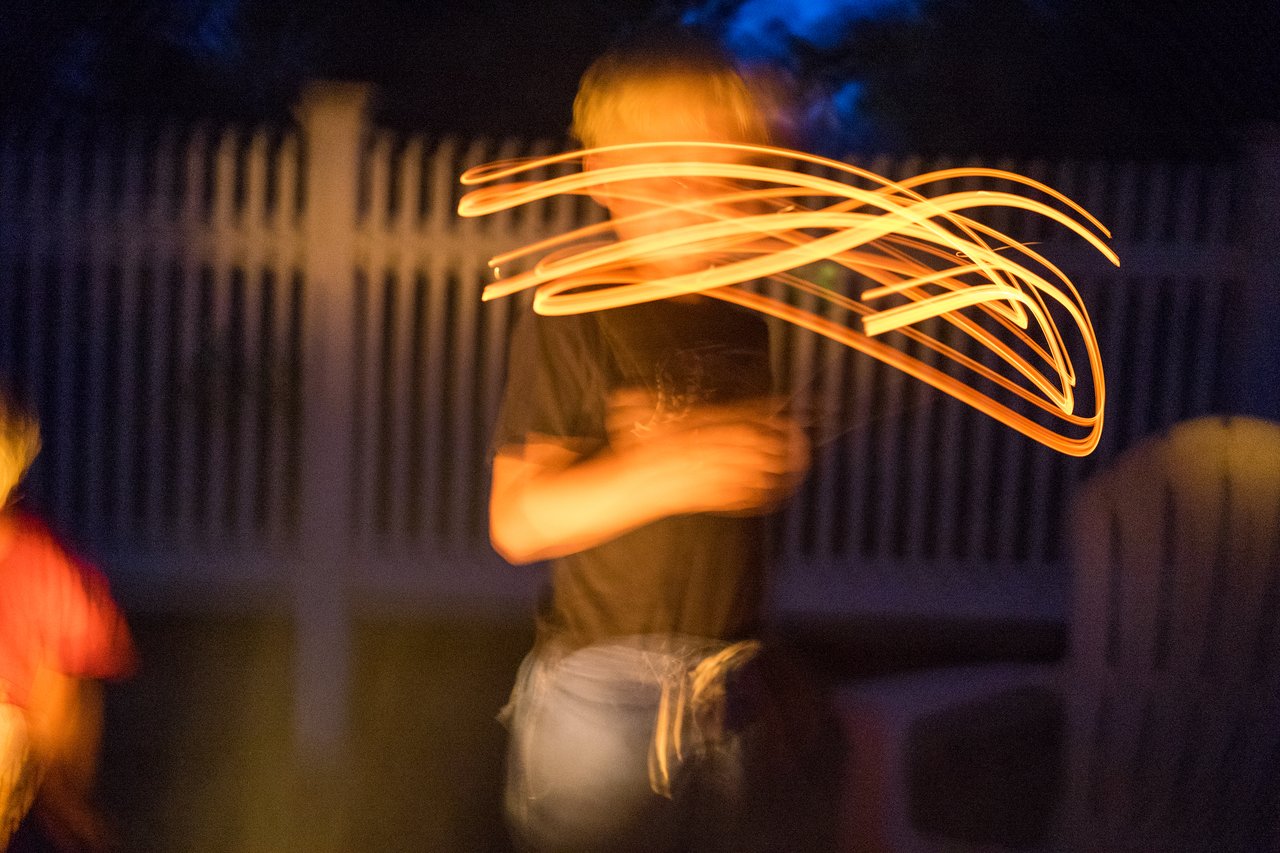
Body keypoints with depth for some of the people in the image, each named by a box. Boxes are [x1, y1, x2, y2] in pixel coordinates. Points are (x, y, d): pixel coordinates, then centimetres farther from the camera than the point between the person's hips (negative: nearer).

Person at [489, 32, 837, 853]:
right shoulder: (573, 322, -9)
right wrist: (653, 476, -27)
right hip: (604, 701, -5)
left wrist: (783, 464, -4)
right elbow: (518, 521, -14)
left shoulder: (743, 323, 7)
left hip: (734, 696, 5)